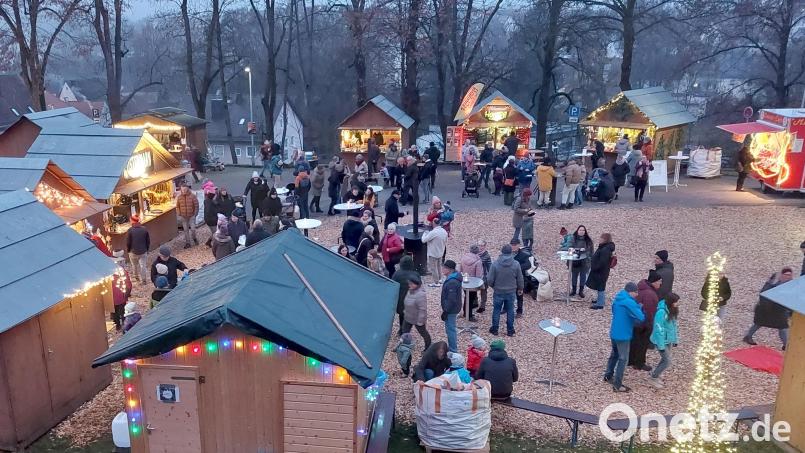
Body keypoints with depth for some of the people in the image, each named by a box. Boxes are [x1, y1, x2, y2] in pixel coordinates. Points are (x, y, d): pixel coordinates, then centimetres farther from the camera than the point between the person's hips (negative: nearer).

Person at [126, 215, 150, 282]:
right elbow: (148, 241, 2)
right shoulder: (144, 229, -5)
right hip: (143, 252, 1)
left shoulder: (130, 230, -14)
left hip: (133, 252, -1)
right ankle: (143, 279, 4)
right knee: (143, 265, 6)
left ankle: (137, 277, 35)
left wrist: (127, 250, 8)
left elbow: (128, 243, -9)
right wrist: (147, 249, 15)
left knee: (135, 265, 19)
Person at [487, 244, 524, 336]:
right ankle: (510, 330, 22)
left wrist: (492, 286, 10)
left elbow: (490, 279, -12)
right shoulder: (516, 264, -11)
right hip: (511, 292, 1)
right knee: (510, 311, 14)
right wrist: (520, 288, 17)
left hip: (498, 292, -1)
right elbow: (520, 279, -1)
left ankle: (494, 329, 23)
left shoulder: (495, 264, -16)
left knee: (496, 310, 13)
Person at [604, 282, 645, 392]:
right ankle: (617, 385, 5)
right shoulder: (629, 302, -22)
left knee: (614, 355, 24)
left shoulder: (617, 299, 6)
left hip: (614, 333, 9)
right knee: (623, 359, 0)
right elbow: (641, 318, -23)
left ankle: (608, 376, 36)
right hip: (623, 335, -9)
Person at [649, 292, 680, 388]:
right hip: (661, 341, -8)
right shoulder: (661, 312, -27)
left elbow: (673, 325, 9)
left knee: (664, 359, 17)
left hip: (669, 340, 8)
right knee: (667, 361, -4)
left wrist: (675, 339, 11)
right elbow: (659, 330, -24)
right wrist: (661, 346, -21)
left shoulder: (671, 311, -2)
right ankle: (653, 379, 12)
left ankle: (655, 376, 35)